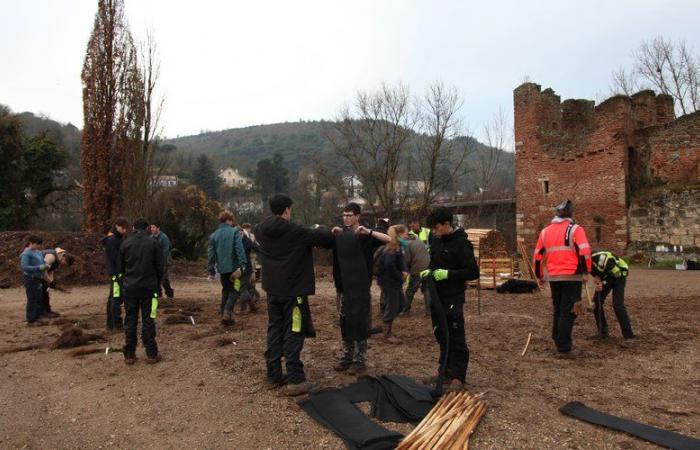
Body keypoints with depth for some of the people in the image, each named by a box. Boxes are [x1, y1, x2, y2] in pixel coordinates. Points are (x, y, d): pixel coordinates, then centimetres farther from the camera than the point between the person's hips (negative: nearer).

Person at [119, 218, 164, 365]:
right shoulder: (153, 243, -5)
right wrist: (157, 284, 10)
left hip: (130, 288, 2)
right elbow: (160, 266, -2)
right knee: (148, 321, 2)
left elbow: (121, 267, 8)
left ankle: (129, 355, 12)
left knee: (130, 321, 8)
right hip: (149, 287, -2)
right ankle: (151, 354, 5)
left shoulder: (125, 243, 3)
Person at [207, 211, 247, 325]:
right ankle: (227, 313, -12)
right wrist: (242, 264, -17)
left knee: (226, 290, 19)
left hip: (222, 269, 4)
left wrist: (211, 271, 9)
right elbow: (239, 249, -16)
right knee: (234, 290, 5)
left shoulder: (213, 235, 7)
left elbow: (210, 254, 6)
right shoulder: (234, 232, -5)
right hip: (233, 267, -4)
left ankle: (224, 314, 19)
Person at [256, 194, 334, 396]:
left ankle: (274, 375, 21)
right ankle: (295, 380, -1)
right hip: (293, 291, -6)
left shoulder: (262, 230, 1)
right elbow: (326, 238, -12)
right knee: (293, 333, -2)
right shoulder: (296, 232, -17)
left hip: (272, 290, 6)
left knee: (274, 330, 14)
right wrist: (321, 229, 13)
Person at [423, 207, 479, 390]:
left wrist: (448, 274, -22)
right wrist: (429, 271, -1)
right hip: (437, 297, 8)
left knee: (456, 338, 0)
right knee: (442, 336, 16)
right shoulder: (436, 241, 8)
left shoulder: (461, 243, -15)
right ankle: (445, 371, 28)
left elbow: (473, 272, -17)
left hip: (453, 299, -8)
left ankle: (458, 377, 9)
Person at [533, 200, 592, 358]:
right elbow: (584, 252, -16)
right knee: (569, 311, -1)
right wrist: (585, 272, -7)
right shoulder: (575, 229, -4)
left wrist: (539, 276, 21)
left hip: (553, 277, 5)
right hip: (572, 277, -5)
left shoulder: (545, 231, 12)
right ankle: (564, 349, 1)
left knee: (557, 309, 19)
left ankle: (559, 340, 31)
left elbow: (538, 255, 13)